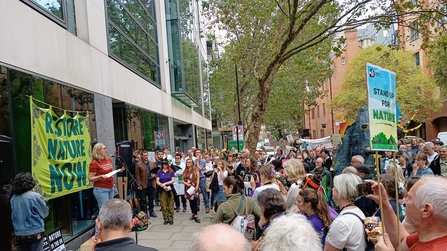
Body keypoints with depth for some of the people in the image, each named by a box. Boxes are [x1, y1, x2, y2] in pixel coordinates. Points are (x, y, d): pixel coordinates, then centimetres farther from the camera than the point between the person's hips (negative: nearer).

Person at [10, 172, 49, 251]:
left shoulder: (13, 198, -1)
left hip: (19, 235, 5)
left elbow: (13, 216, 11)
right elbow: (45, 213, -6)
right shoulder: (35, 196, -16)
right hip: (35, 234, -5)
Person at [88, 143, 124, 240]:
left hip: (110, 188, 8)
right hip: (101, 190, -8)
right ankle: (98, 236, 2)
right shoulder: (94, 163, -12)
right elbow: (90, 178, -11)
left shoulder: (109, 159, 10)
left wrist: (118, 171, 9)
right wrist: (100, 177, -25)